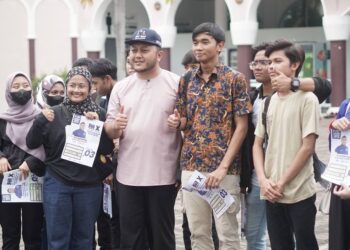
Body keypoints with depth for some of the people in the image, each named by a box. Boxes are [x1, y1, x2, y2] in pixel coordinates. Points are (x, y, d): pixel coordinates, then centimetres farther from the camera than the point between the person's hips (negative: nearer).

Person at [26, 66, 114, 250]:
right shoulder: (54, 114, 2)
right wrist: (40, 121, -16)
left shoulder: (98, 115, 2)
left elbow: (108, 149, -4)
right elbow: (31, 144, 0)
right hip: (57, 184, -1)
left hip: (89, 185, 1)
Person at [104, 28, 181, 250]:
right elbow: (110, 130, 10)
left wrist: (179, 122, -17)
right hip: (128, 176, 4)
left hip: (163, 176, -3)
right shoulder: (121, 87, 9)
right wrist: (115, 127, -11)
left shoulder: (176, 83, -3)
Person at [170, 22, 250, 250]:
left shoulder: (235, 79, -5)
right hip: (191, 166, 5)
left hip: (224, 168, -5)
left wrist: (223, 167, -15)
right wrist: (177, 122, -7)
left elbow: (241, 126, -8)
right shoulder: (187, 80, 9)